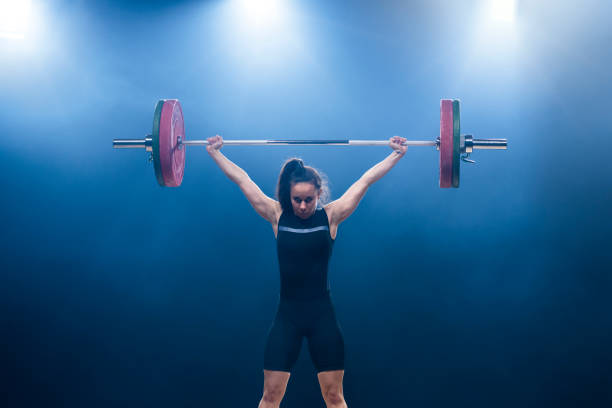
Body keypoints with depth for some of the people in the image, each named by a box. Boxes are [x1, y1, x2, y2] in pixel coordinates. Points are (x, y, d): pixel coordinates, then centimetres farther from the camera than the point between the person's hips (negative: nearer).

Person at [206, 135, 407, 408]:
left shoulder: (331, 216, -1)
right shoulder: (277, 216, 1)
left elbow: (366, 180, 1)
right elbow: (242, 179, 5)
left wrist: (397, 154, 2)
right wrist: (215, 152, 9)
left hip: (322, 314, 0)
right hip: (286, 315, 1)